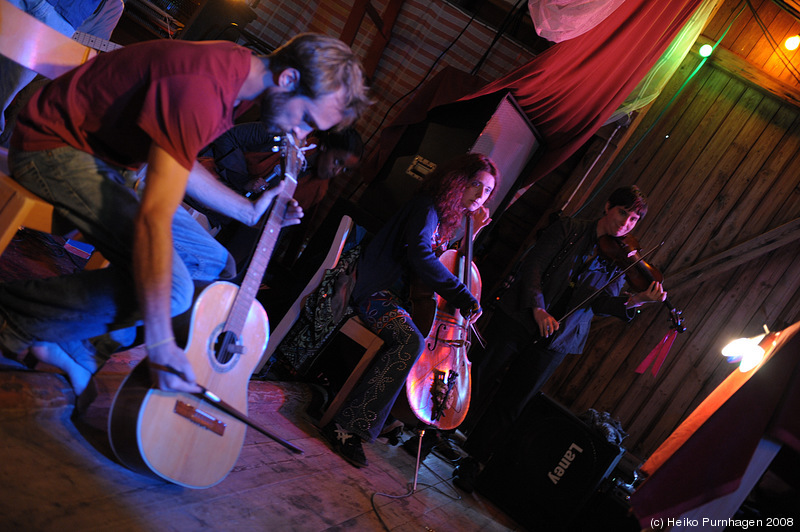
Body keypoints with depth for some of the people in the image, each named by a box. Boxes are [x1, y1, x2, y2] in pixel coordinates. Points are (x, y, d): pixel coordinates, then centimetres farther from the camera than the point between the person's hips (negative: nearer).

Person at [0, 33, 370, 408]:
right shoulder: (203, 92, -31)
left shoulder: (236, 68, 2)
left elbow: (176, 162, 14)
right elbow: (154, 218, -35)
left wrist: (248, 210, 12)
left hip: (105, 158, 10)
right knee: (170, 285, -26)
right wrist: (161, 345, -34)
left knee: (215, 266, 5)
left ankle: (81, 349, 8)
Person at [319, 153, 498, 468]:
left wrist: (472, 232, 16)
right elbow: (420, 258, -24)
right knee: (411, 341, -35)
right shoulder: (427, 208, -9)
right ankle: (348, 427, -33)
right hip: (377, 293, -9)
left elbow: (449, 263, 22)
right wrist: (464, 297, -24)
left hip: (401, 297, 9)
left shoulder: (448, 220, 20)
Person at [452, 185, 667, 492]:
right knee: (475, 378, 1)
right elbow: (533, 266, -6)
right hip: (518, 318, -2)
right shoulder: (570, 229, 1)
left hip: (556, 340, 2)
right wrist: (538, 308, -19)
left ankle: (473, 460, 20)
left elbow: (602, 302, -4)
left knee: (510, 405, 4)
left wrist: (636, 300, -23)